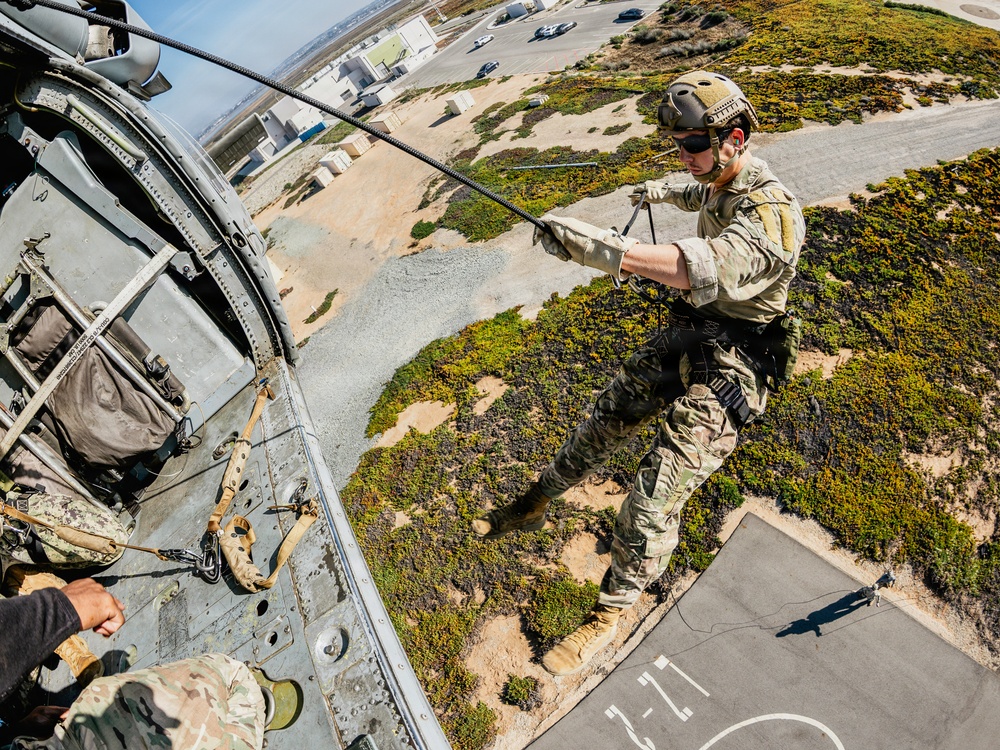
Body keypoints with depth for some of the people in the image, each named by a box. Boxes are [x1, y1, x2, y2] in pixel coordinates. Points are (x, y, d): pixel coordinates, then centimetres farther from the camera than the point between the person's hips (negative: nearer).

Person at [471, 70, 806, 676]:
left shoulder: (771, 210, -23)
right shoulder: (722, 186, 8)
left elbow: (709, 266, -42)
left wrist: (608, 249, -53)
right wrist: (665, 191, 53)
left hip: (729, 365, -9)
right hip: (684, 336, 9)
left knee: (656, 494, -14)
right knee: (606, 423, 13)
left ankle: (611, 613, 6)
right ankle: (535, 505, 34)